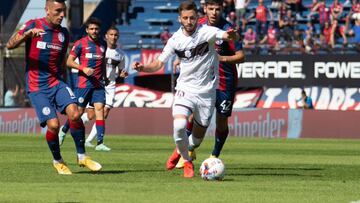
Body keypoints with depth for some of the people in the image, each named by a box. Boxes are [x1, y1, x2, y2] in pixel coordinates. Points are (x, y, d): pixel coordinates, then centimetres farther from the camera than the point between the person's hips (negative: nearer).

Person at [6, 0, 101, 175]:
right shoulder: (33, 25, -5)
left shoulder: (64, 33, 9)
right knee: (53, 125, -15)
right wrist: (27, 34, -31)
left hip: (56, 83, 4)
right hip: (37, 88, -4)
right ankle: (57, 161, 10)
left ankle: (82, 156, -4)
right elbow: (10, 45, -15)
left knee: (74, 114, -19)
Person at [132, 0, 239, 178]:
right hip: (185, 88, 1)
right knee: (179, 126, -24)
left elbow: (229, 37, -29)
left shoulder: (206, 32, -12)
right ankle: (187, 162, 0)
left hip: (207, 91, 0)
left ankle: (180, 151, 42)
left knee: (198, 135, 9)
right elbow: (159, 63, 3)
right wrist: (143, 68, -17)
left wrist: (232, 35, -54)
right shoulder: (175, 39, -3)